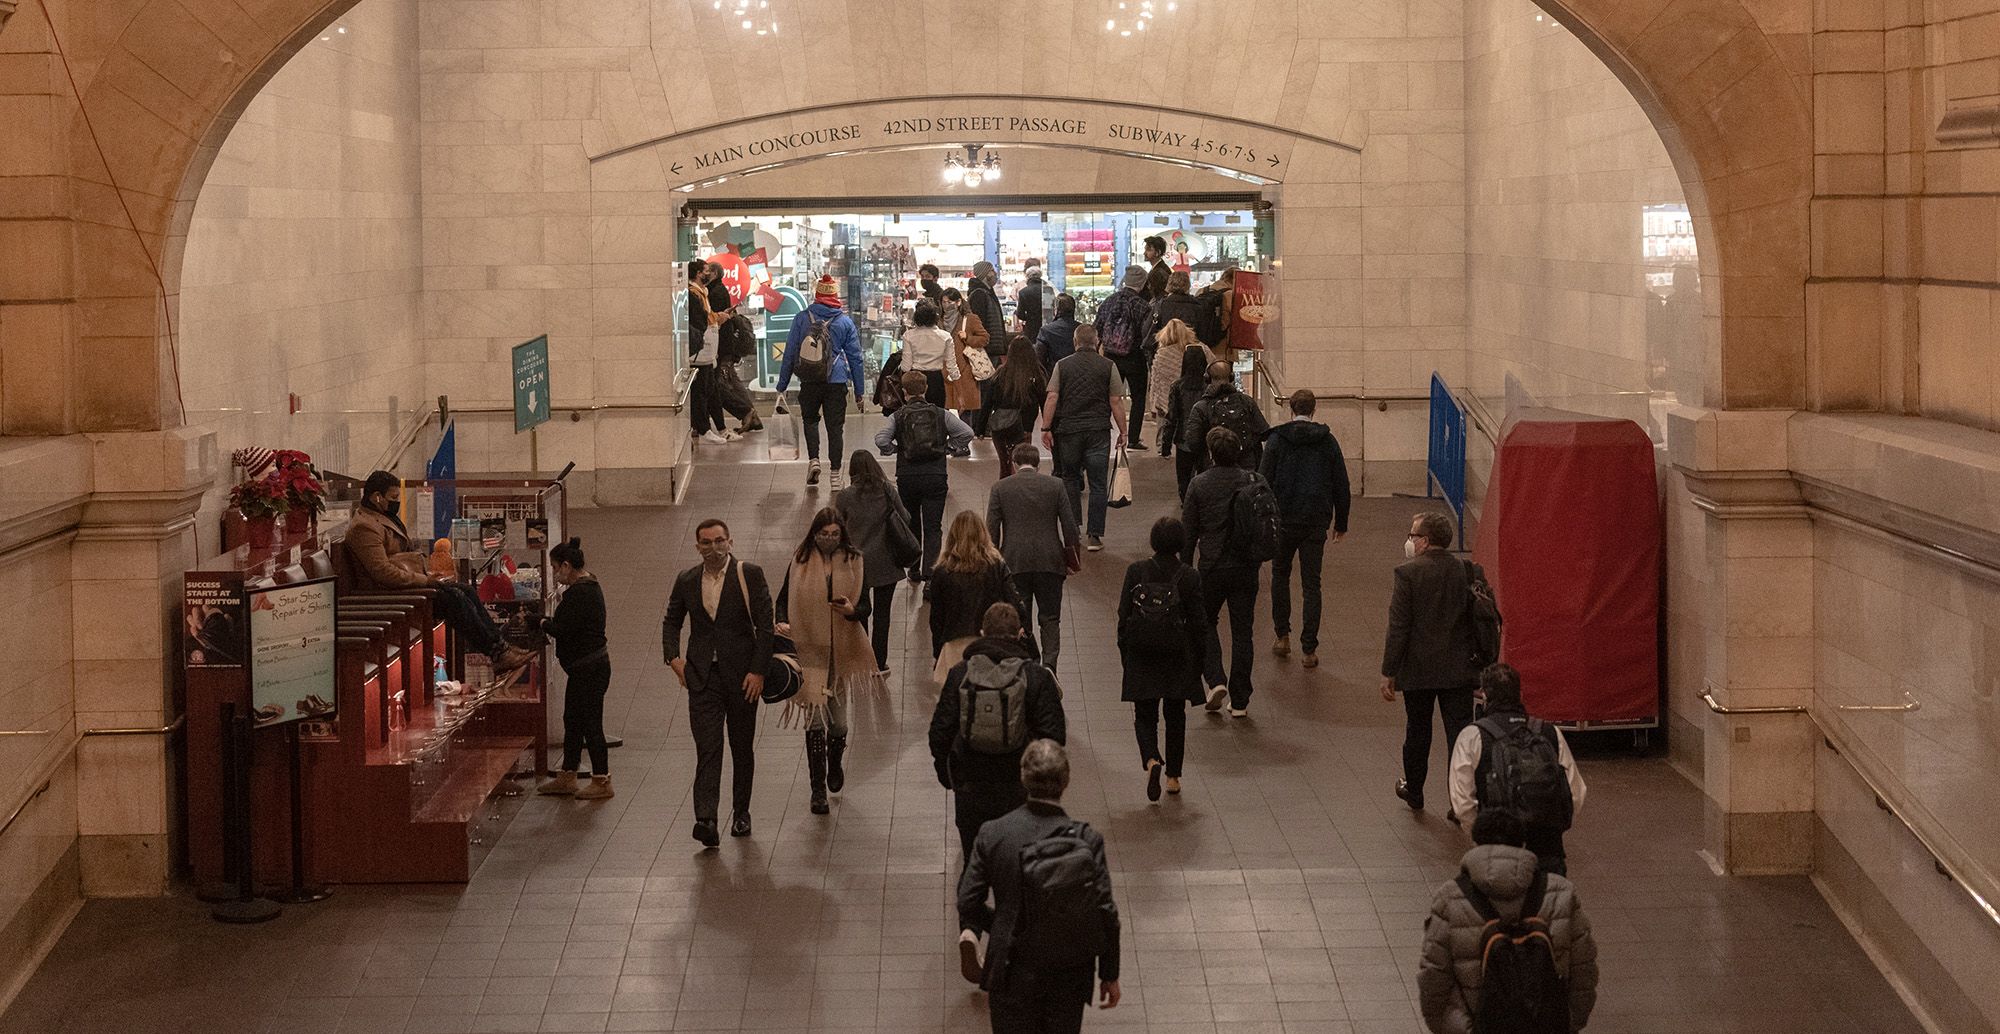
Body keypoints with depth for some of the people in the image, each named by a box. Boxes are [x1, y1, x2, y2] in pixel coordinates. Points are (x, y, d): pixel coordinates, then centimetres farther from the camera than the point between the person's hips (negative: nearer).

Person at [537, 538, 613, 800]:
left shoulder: (578, 593, -21)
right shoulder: (590, 586, 12)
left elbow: (562, 630, -24)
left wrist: (544, 622, -5)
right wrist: (551, 622, 6)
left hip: (588, 668, -11)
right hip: (587, 667, 11)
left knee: (590, 722, -3)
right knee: (572, 721, 16)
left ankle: (601, 781, 5)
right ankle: (567, 778, 24)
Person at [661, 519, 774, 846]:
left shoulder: (750, 575, -2)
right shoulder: (686, 581, 7)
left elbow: (765, 626, -4)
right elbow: (671, 621, 22)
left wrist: (758, 671, -11)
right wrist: (673, 657, 6)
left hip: (742, 676, -1)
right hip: (702, 677, 1)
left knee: (742, 748, 11)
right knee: (707, 749, -10)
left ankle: (741, 813, 26)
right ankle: (705, 820, -20)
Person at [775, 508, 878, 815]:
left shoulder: (854, 562, -1)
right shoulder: (801, 561, -2)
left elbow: (865, 607, -1)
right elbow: (784, 598, 5)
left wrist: (851, 610, -24)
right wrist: (782, 623, -15)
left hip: (842, 649, 1)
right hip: (809, 649, -1)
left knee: (838, 719, 9)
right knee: (815, 718, -6)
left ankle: (834, 765, 41)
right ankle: (818, 789, 1)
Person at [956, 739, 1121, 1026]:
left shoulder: (992, 834, -12)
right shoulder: (1086, 841, -16)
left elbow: (968, 903, -7)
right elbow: (1105, 913, -14)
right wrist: (1109, 974, -1)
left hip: (1012, 973, 1)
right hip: (1070, 976, 0)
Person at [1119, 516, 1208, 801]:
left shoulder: (1136, 572, -7)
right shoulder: (1190, 577, -9)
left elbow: (1124, 617, -3)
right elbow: (1197, 622, -5)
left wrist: (1125, 655, 8)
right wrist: (1201, 660, 6)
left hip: (1141, 658, 0)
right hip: (1178, 660, 0)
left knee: (1144, 716, 9)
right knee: (1175, 716, 16)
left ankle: (1151, 759, -18)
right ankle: (1173, 776, 20)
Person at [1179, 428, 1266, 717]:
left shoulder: (1199, 484, -8)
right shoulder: (1254, 482, -5)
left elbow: (1189, 531, -4)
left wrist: (1184, 569, 6)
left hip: (1213, 566, -1)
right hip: (1246, 567, 1)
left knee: (1205, 622, 19)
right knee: (1242, 631, 8)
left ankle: (1216, 680, -1)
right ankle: (1239, 701, 10)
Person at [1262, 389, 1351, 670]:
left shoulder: (1277, 439, -4)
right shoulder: (1328, 441, 2)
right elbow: (1341, 486, 5)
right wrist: (1340, 523, 14)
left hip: (1284, 520, -1)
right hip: (1316, 522, 1)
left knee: (1280, 575, 20)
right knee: (1311, 584, 5)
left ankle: (1282, 636, 19)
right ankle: (1309, 650, 1)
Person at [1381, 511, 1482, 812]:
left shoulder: (1408, 573, -14)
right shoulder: (1467, 572, -2)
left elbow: (1399, 627, -14)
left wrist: (1389, 673, -8)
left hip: (1418, 670, -2)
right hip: (1459, 669, 2)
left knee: (1417, 731, 15)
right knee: (1460, 732, 5)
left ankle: (1413, 791, 31)